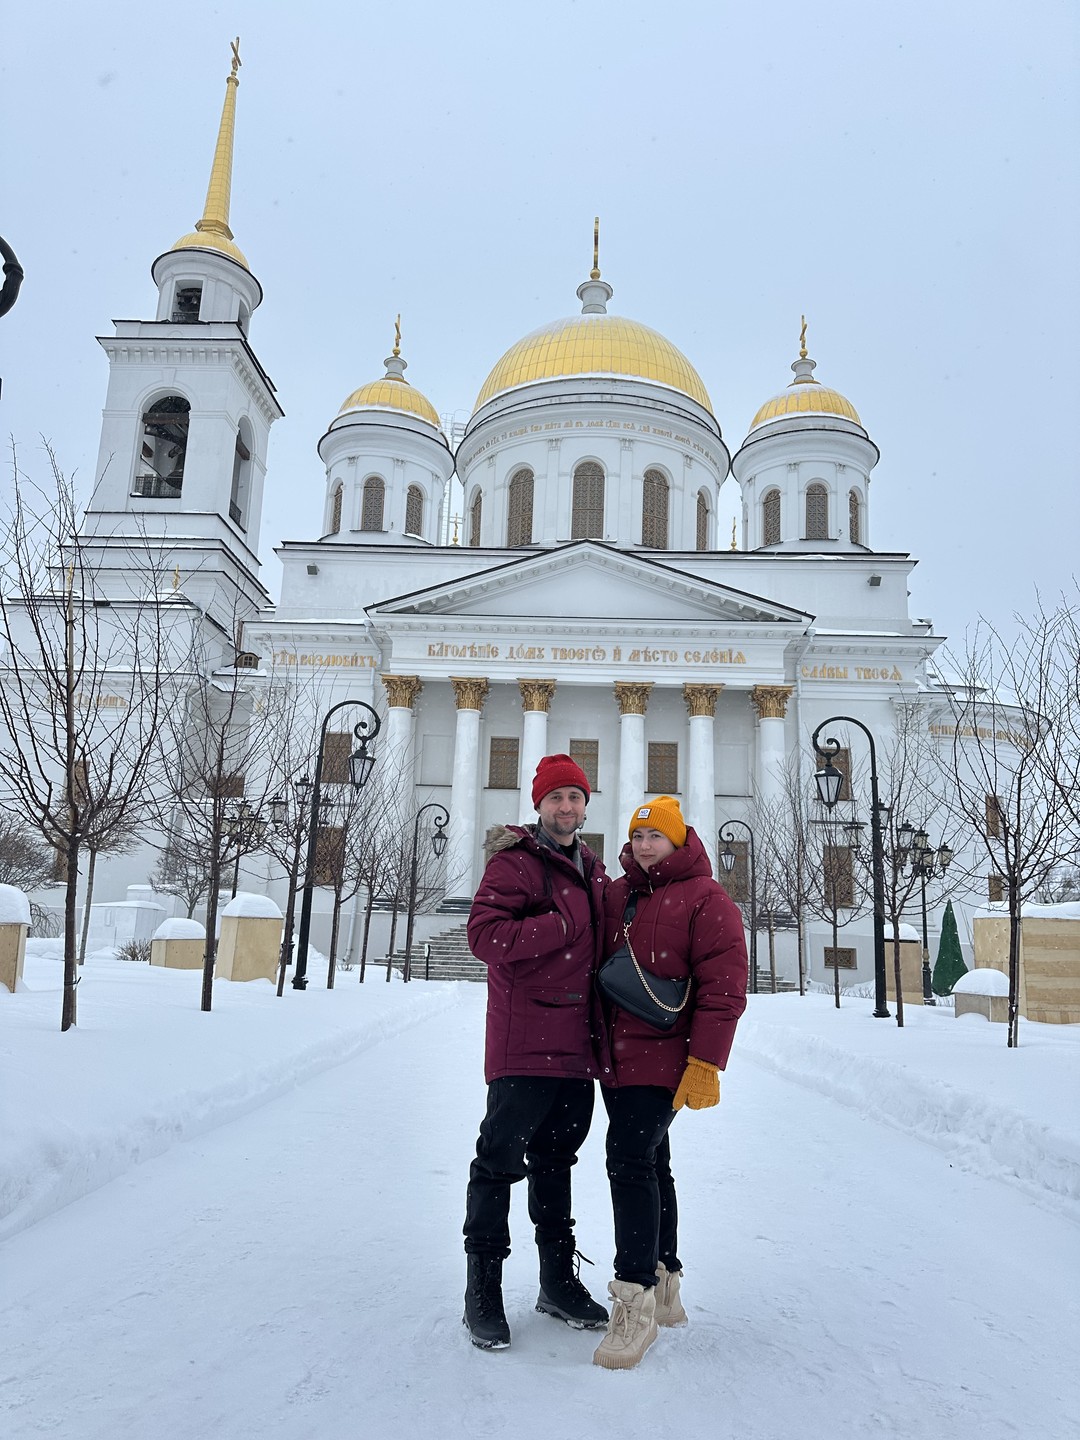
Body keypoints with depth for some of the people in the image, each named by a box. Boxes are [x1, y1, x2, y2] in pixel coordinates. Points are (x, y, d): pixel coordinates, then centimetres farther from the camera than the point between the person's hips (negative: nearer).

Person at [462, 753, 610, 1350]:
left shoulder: (591, 870, 16)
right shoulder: (515, 861, -8)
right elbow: (483, 934, -18)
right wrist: (560, 926, -21)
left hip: (577, 1042, 7)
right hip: (524, 1041, -7)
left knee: (556, 1157, 17)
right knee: (501, 1156, 0)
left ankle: (559, 1280, 30)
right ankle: (482, 1288, 14)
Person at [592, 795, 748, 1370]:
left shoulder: (707, 901, -8)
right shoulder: (615, 894, 10)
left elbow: (723, 989, -13)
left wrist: (705, 1065, -17)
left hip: (664, 1060, -7)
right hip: (616, 1057, 7)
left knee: (629, 1159, -15)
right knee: (649, 1162, 15)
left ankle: (635, 1302, -5)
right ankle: (663, 1287, 29)